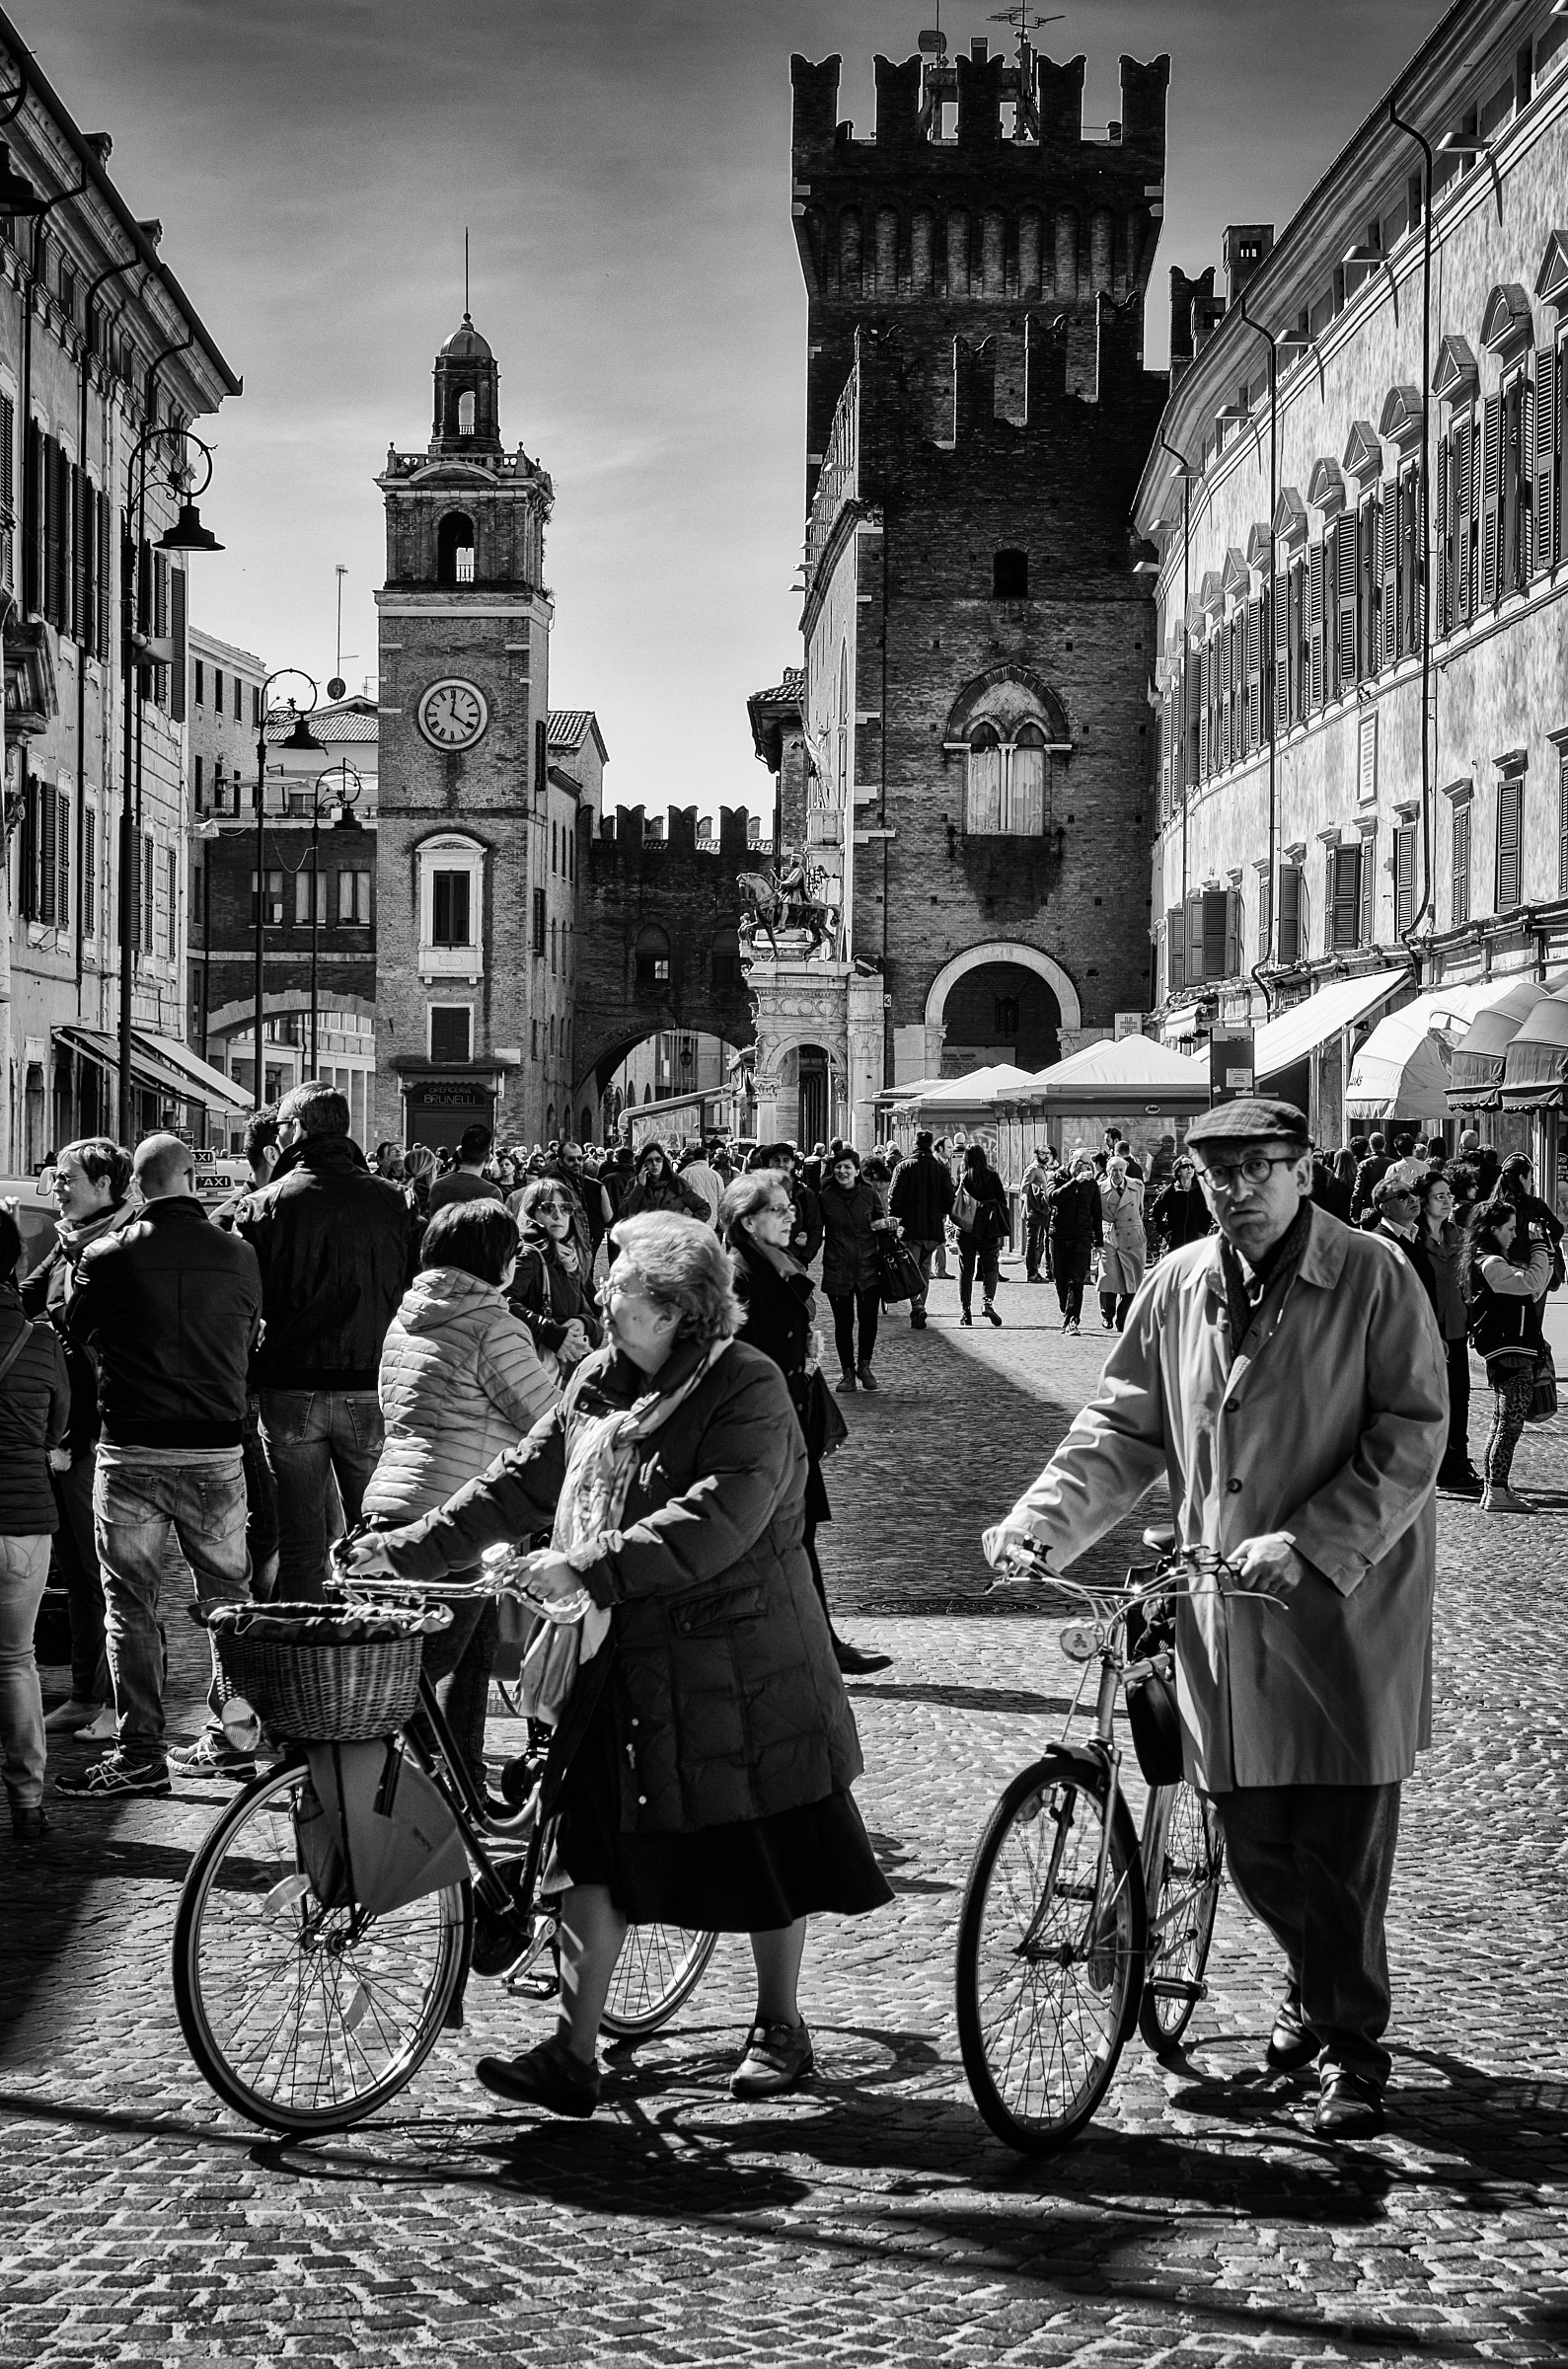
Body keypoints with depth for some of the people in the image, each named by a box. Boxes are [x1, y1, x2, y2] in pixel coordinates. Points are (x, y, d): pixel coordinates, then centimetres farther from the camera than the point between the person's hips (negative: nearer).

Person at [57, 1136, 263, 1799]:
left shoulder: (106, 1257, -8)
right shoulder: (238, 1255, -3)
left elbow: (80, 1335, 7)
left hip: (132, 1450, -2)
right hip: (217, 1446, 2)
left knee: (130, 1601, 4)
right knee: (226, 1594, 14)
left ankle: (140, 1751, 3)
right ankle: (229, 1737, 19)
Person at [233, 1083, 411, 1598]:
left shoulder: (262, 1207, -5)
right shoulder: (390, 1200, -1)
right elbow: (412, 1290, 4)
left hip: (290, 1394, -1)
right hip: (371, 1389, 1)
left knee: (300, 1543, 6)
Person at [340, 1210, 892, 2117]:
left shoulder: (748, 1390, -15)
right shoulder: (600, 1382, 8)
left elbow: (714, 1523, -27)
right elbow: (523, 1483, 13)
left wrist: (587, 1568, -31)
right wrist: (409, 1550, 6)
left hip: (737, 1664, -6)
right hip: (620, 1663, 6)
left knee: (763, 1852, 7)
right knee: (595, 1850, 1)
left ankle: (781, 2028, 26)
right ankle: (574, 2055, 4)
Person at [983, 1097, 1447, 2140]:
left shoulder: (1374, 1278, -7)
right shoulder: (1179, 1285, 6)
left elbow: (1411, 1437, -10)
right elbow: (1124, 1426, 10)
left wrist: (1310, 1543, -20)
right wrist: (1041, 1518, -5)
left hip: (1347, 1607, -4)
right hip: (1223, 1607, 4)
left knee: (1344, 1843, -1)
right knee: (1254, 1841, 11)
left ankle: (1352, 2049, 17)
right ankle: (1315, 1984, 39)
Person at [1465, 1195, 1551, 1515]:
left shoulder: (1496, 1261, 17)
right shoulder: (1489, 1264, -16)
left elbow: (1533, 1291, 19)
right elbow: (1531, 1282, -27)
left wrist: (1543, 1248, 10)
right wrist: (1540, 1245, -14)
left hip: (1510, 1350, 11)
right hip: (1509, 1352, -11)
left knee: (1502, 1423, 14)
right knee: (1510, 1424, -10)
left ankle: (1494, 1487, 18)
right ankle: (1497, 1493, -11)